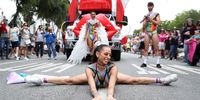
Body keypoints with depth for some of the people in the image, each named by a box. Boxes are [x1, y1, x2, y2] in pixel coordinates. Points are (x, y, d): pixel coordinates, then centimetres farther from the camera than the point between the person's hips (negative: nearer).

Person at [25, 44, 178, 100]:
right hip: (94, 76, 0)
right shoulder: (90, 69, -42)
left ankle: (160, 80, 5)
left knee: (135, 80, -5)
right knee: (69, 80, -4)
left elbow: (112, 83, -58)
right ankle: (43, 80, 4)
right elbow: (92, 84, -58)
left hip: (110, 76, 1)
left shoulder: (113, 67, -42)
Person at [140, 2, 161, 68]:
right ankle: (144, 63, -2)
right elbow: (143, 26, 12)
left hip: (154, 32, -3)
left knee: (156, 48, -8)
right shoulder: (146, 16, 16)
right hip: (147, 33, 3)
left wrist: (151, 19, -12)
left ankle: (158, 63, -9)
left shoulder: (156, 14, 8)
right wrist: (146, 20, -6)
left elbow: (158, 23, -5)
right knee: (146, 48, -2)